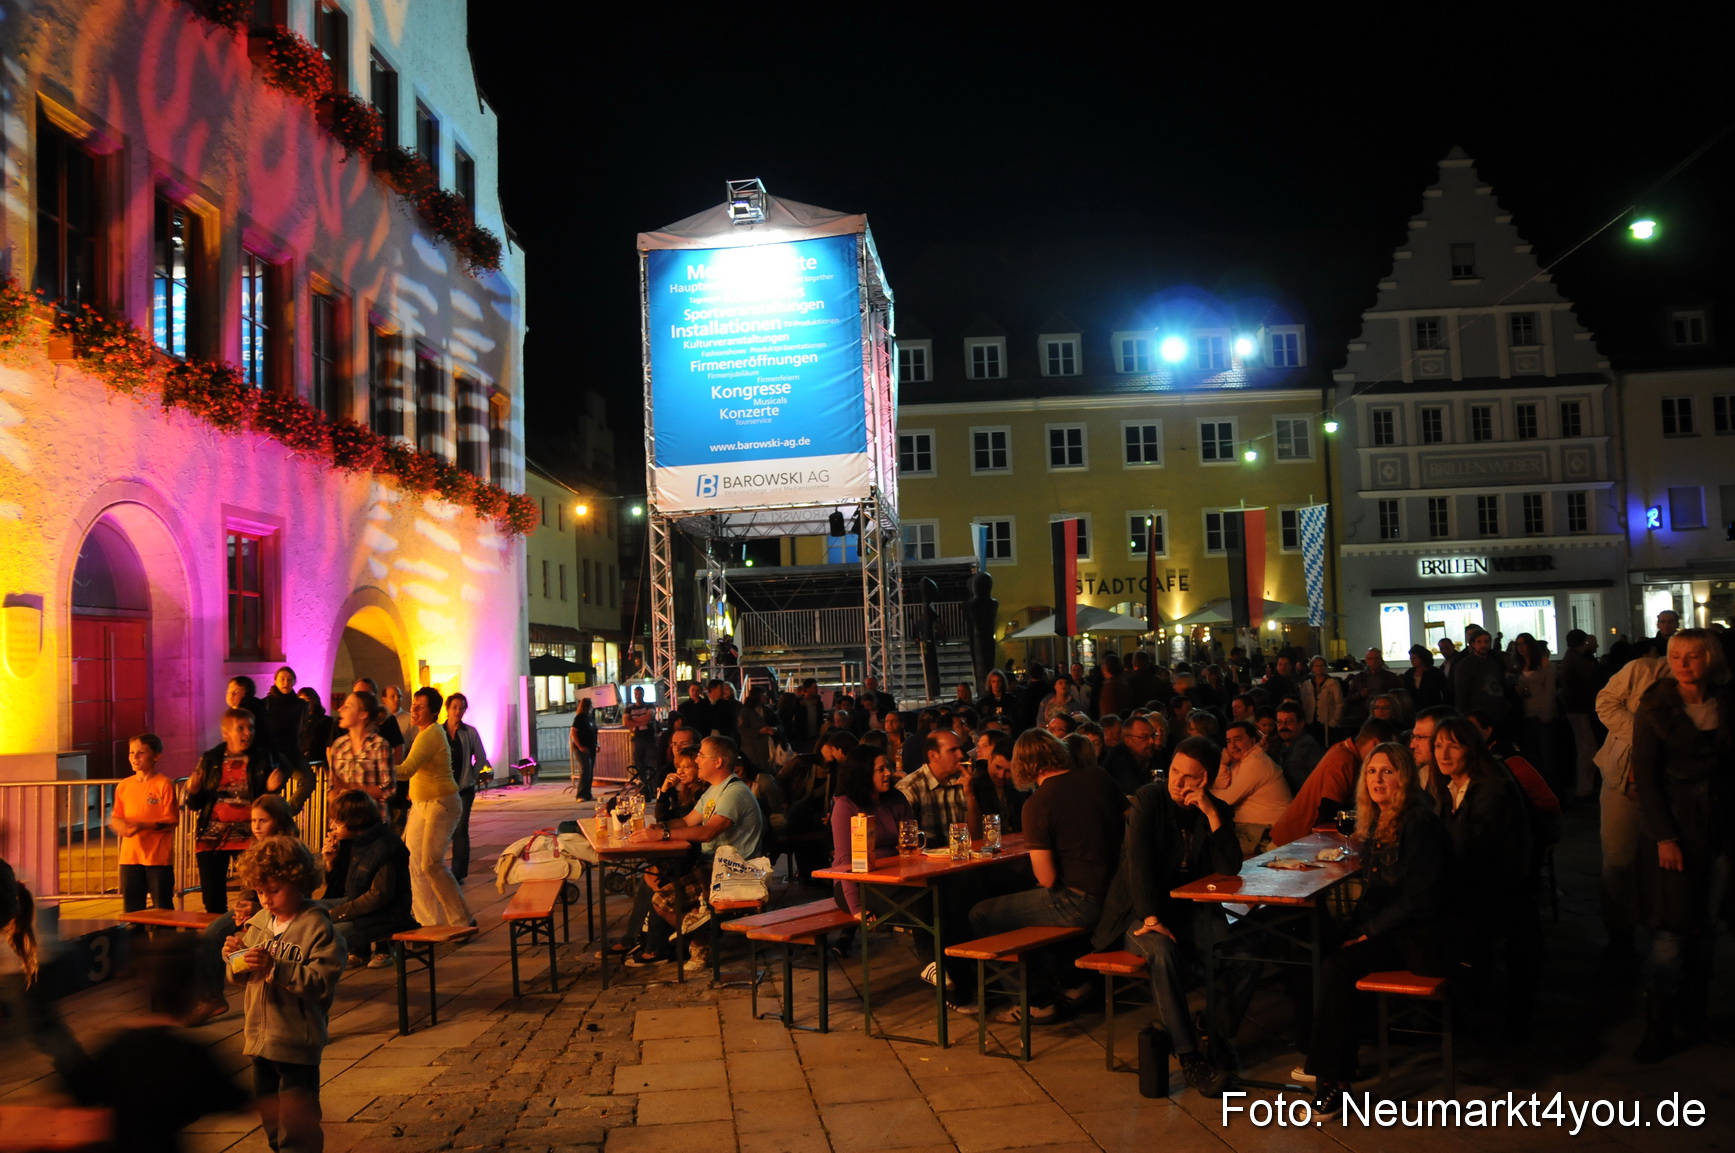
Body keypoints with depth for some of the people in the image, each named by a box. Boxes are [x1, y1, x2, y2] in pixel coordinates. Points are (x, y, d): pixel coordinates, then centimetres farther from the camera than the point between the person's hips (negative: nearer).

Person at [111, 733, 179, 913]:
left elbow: (171, 820, -10)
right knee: (131, 909, 11)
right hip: (129, 856, 5)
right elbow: (116, 817, 11)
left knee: (163, 909, 3)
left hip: (158, 857, -5)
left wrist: (142, 826, -21)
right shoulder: (124, 786, 8)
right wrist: (120, 824, -12)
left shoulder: (163, 784, -7)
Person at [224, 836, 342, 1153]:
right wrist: (236, 959, -7)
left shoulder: (318, 928, -16)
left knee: (296, 1126, 0)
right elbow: (245, 980, 13)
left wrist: (276, 967, -30)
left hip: (297, 1043, -7)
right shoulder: (258, 923, 5)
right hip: (260, 1039, 7)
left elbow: (322, 982, -24)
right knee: (269, 1116, 22)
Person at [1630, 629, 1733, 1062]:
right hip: (1672, 827, -3)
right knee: (1671, 930, -6)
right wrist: (1664, 837, -12)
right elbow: (1646, 777, -7)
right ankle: (1659, 1029, 0)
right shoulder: (1656, 708, -5)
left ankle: (1694, 1015, 20)